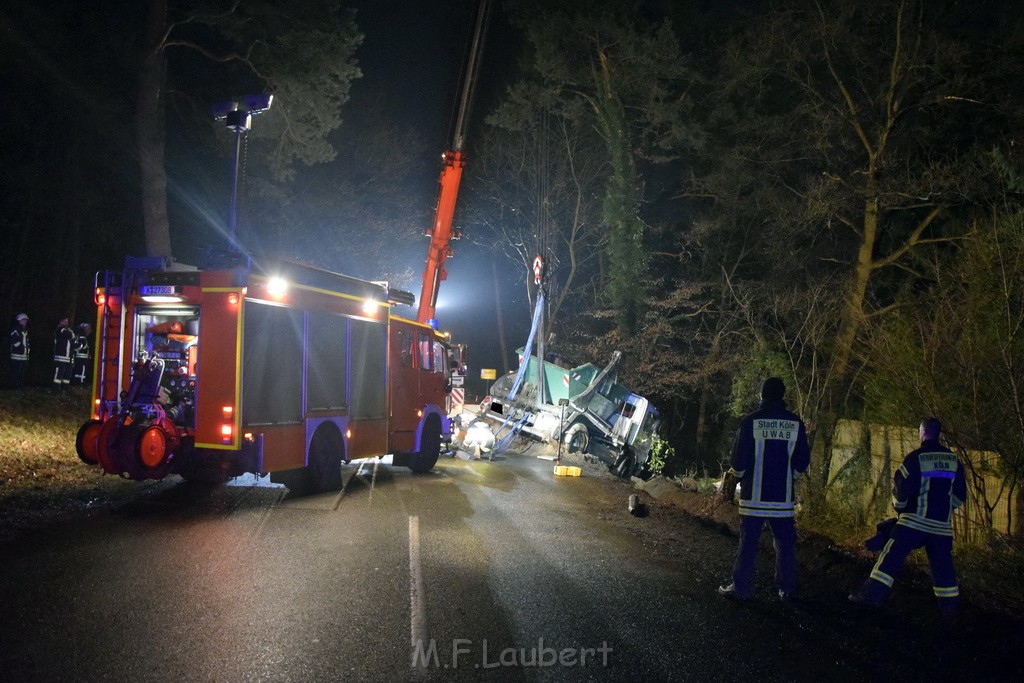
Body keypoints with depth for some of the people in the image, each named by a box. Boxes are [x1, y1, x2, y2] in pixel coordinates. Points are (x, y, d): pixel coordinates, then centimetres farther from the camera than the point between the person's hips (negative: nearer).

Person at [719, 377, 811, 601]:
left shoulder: (751, 421, -8)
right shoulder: (796, 423, 0)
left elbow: (738, 461, -5)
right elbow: (802, 462, 7)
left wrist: (740, 475, 16)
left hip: (754, 494, -2)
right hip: (784, 497, 2)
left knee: (748, 542, 3)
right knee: (785, 543, 11)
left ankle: (741, 588, 7)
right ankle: (786, 589, 17)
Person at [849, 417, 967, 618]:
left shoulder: (915, 458, -10)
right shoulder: (953, 460, 6)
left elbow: (902, 490, -9)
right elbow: (960, 496, 12)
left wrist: (899, 507, 11)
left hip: (914, 521, -5)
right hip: (942, 524, 5)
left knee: (891, 556, -4)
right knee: (942, 564, 14)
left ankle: (873, 594, -10)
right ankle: (950, 606, 18)